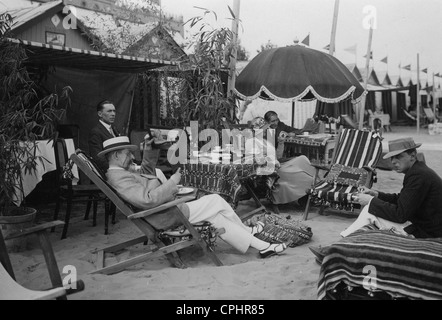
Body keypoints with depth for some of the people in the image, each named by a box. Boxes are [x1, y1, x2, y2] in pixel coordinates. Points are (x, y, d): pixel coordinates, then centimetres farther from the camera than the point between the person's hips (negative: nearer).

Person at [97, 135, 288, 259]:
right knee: (216, 202, -1)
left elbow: (145, 170, 25)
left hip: (169, 210, 11)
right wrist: (172, 182, -22)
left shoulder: (120, 171, 9)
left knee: (215, 215, 15)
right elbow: (148, 200, -33)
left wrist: (149, 148, 10)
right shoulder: (119, 178, -23)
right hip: (170, 216, -11)